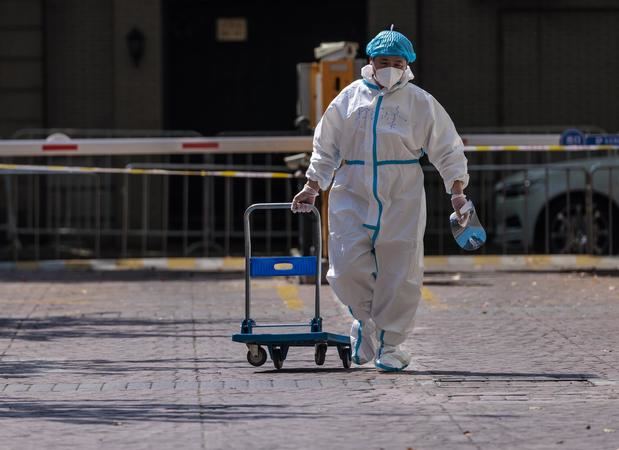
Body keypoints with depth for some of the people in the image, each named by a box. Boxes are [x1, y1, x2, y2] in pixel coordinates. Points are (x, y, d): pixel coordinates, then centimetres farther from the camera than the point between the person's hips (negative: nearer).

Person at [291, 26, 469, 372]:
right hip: (352, 197, 1)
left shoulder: (421, 103, 2)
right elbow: (326, 147, 15)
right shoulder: (350, 98, 6)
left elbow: (447, 149, 6)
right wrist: (312, 187, 11)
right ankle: (365, 320, 20)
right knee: (347, 269, -9)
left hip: (402, 201, -1)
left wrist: (457, 189, -4)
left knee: (399, 273, -1)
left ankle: (390, 344, 13)